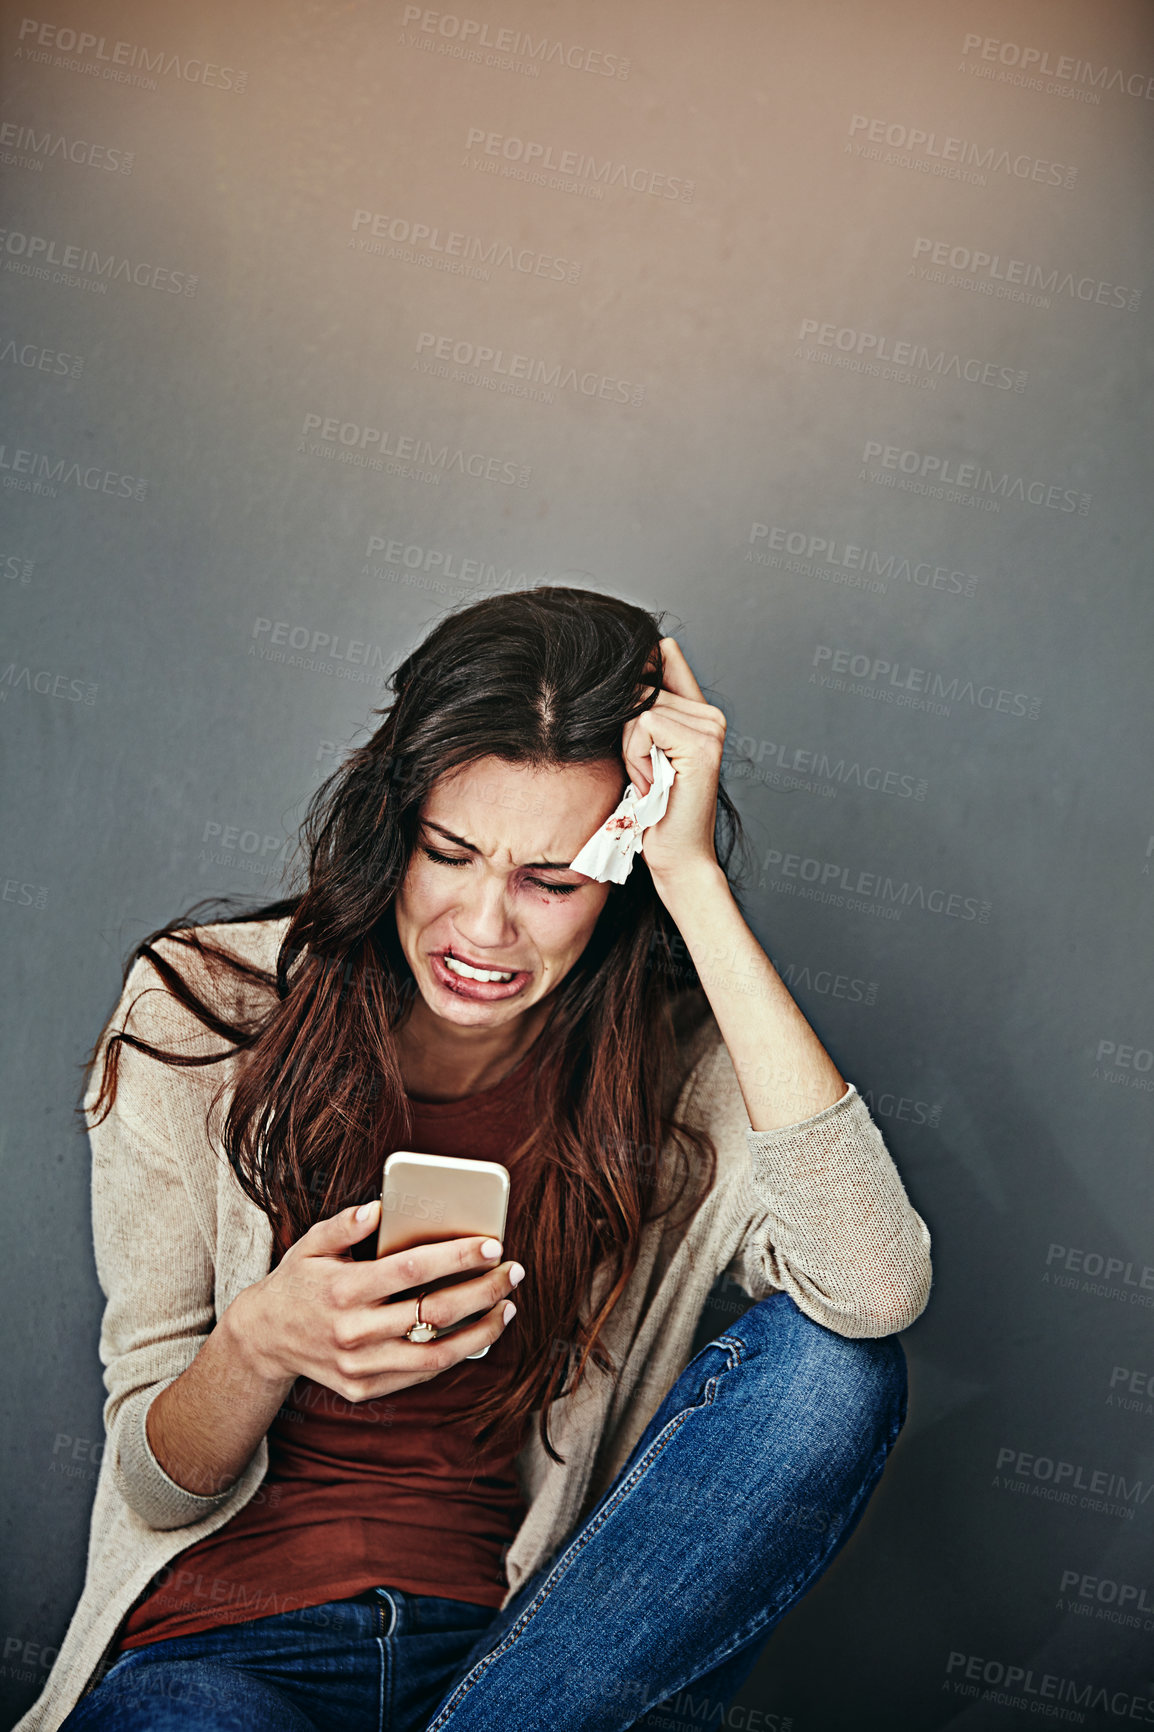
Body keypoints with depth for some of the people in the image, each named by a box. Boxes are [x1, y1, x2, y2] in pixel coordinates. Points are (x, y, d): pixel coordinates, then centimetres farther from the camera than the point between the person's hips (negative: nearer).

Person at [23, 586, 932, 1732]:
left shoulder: (671, 1061, -6)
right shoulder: (204, 1013, -7)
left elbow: (878, 1292, -27)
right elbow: (159, 1491, -2)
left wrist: (696, 883, -25)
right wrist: (258, 1345, -28)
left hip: (521, 1630, 3)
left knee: (831, 1369, -22)